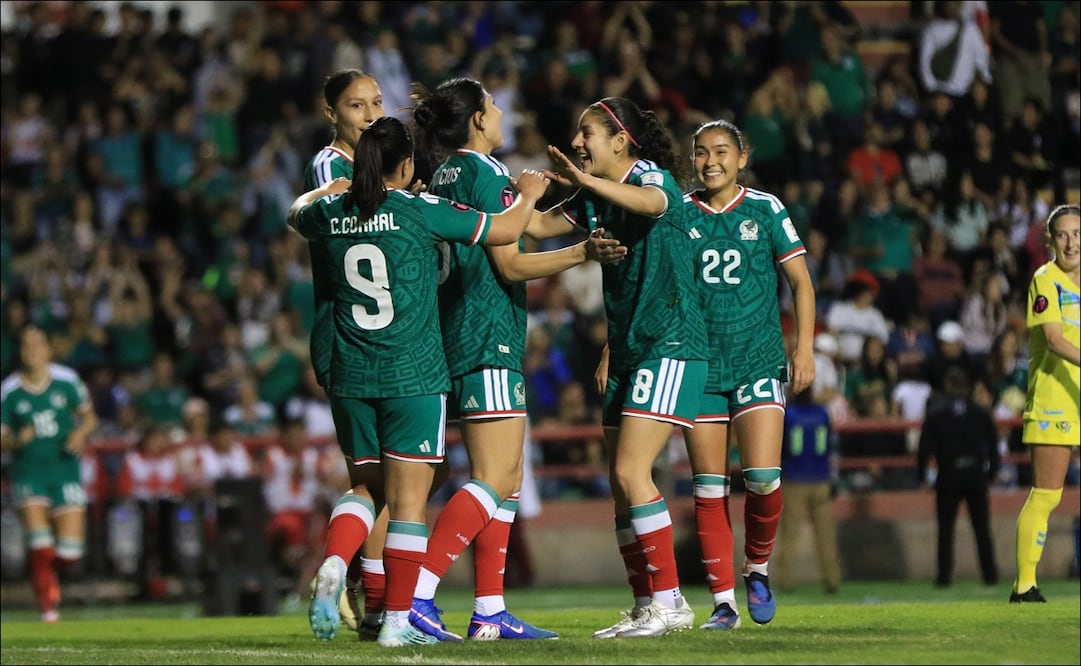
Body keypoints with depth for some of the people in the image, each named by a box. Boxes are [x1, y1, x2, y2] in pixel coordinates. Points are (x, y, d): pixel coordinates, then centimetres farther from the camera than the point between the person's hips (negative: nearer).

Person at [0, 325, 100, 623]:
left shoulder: (66, 380, -1)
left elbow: (89, 416, 10)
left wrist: (80, 432, -11)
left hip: (65, 467, 1)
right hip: (28, 472, -1)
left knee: (71, 550, -4)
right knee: (40, 544, -14)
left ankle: (46, 572, 30)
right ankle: (48, 606, 2)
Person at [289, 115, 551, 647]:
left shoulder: (332, 212, 4)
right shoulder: (418, 209, -8)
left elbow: (297, 213, 30)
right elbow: (505, 231, -2)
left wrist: (327, 189, 49)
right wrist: (528, 194, 18)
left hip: (350, 378, 4)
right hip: (413, 377, -4)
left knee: (366, 487, 18)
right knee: (409, 500, 1)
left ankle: (333, 567, -9)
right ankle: (397, 621, -1)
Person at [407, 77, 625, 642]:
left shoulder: (443, 174, 13)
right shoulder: (486, 173, -11)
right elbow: (509, 264, -14)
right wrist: (581, 252, -17)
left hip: (459, 337, 10)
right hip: (489, 340, -10)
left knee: (506, 481, 12)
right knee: (494, 481, -12)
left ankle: (490, 611, 9)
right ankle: (416, 594, -21)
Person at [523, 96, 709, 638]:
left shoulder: (651, 175, -11)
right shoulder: (596, 199, 13)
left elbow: (650, 202, -36)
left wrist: (584, 180, -51)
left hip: (670, 347, -9)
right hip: (628, 352, 9)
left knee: (631, 472, -16)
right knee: (621, 483, 7)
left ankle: (669, 601, -12)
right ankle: (648, 605, 13)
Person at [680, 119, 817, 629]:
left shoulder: (765, 210, 3)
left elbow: (800, 282, 6)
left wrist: (804, 347, -4)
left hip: (759, 361, -1)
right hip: (698, 366, 1)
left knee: (762, 477, -15)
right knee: (708, 490, -1)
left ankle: (757, 568, 12)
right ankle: (723, 601, 5)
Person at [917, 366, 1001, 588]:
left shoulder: (936, 413, -3)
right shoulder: (981, 413, 3)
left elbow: (925, 447, -5)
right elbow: (993, 447, 5)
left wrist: (920, 476, 2)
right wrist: (991, 474, 15)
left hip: (948, 477, -2)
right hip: (976, 475, 2)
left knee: (945, 528, 4)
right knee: (982, 528, 7)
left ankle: (944, 575, -1)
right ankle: (990, 575, 5)